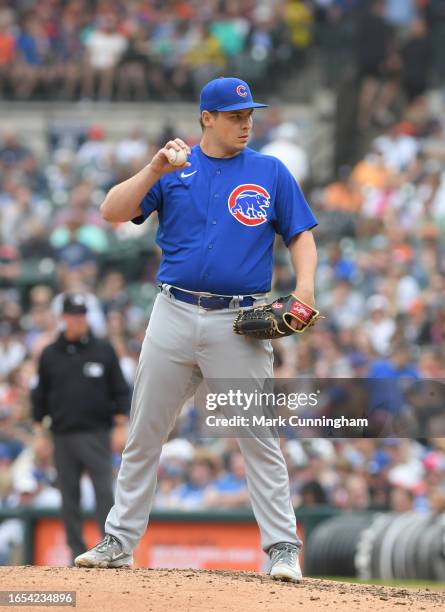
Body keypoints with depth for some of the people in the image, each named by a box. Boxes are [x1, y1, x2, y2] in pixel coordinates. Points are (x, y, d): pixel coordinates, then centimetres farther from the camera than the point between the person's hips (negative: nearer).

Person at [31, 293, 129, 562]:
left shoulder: (103, 350, 5)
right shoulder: (50, 354, 10)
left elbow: (120, 389, 6)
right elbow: (40, 395, 15)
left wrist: (122, 418, -7)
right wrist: (38, 426, 7)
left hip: (96, 434, -2)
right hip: (63, 436, 2)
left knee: (105, 492, -11)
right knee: (69, 497, 4)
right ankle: (78, 555, 9)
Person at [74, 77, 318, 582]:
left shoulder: (271, 173, 8)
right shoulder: (173, 170, 8)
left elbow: (300, 235, 8)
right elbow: (112, 212, -1)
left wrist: (304, 286, -10)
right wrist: (153, 171, -16)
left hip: (240, 325, -2)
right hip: (175, 315, 2)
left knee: (258, 437, -6)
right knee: (144, 433, 6)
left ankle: (283, 547, -3)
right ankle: (119, 541, 14)